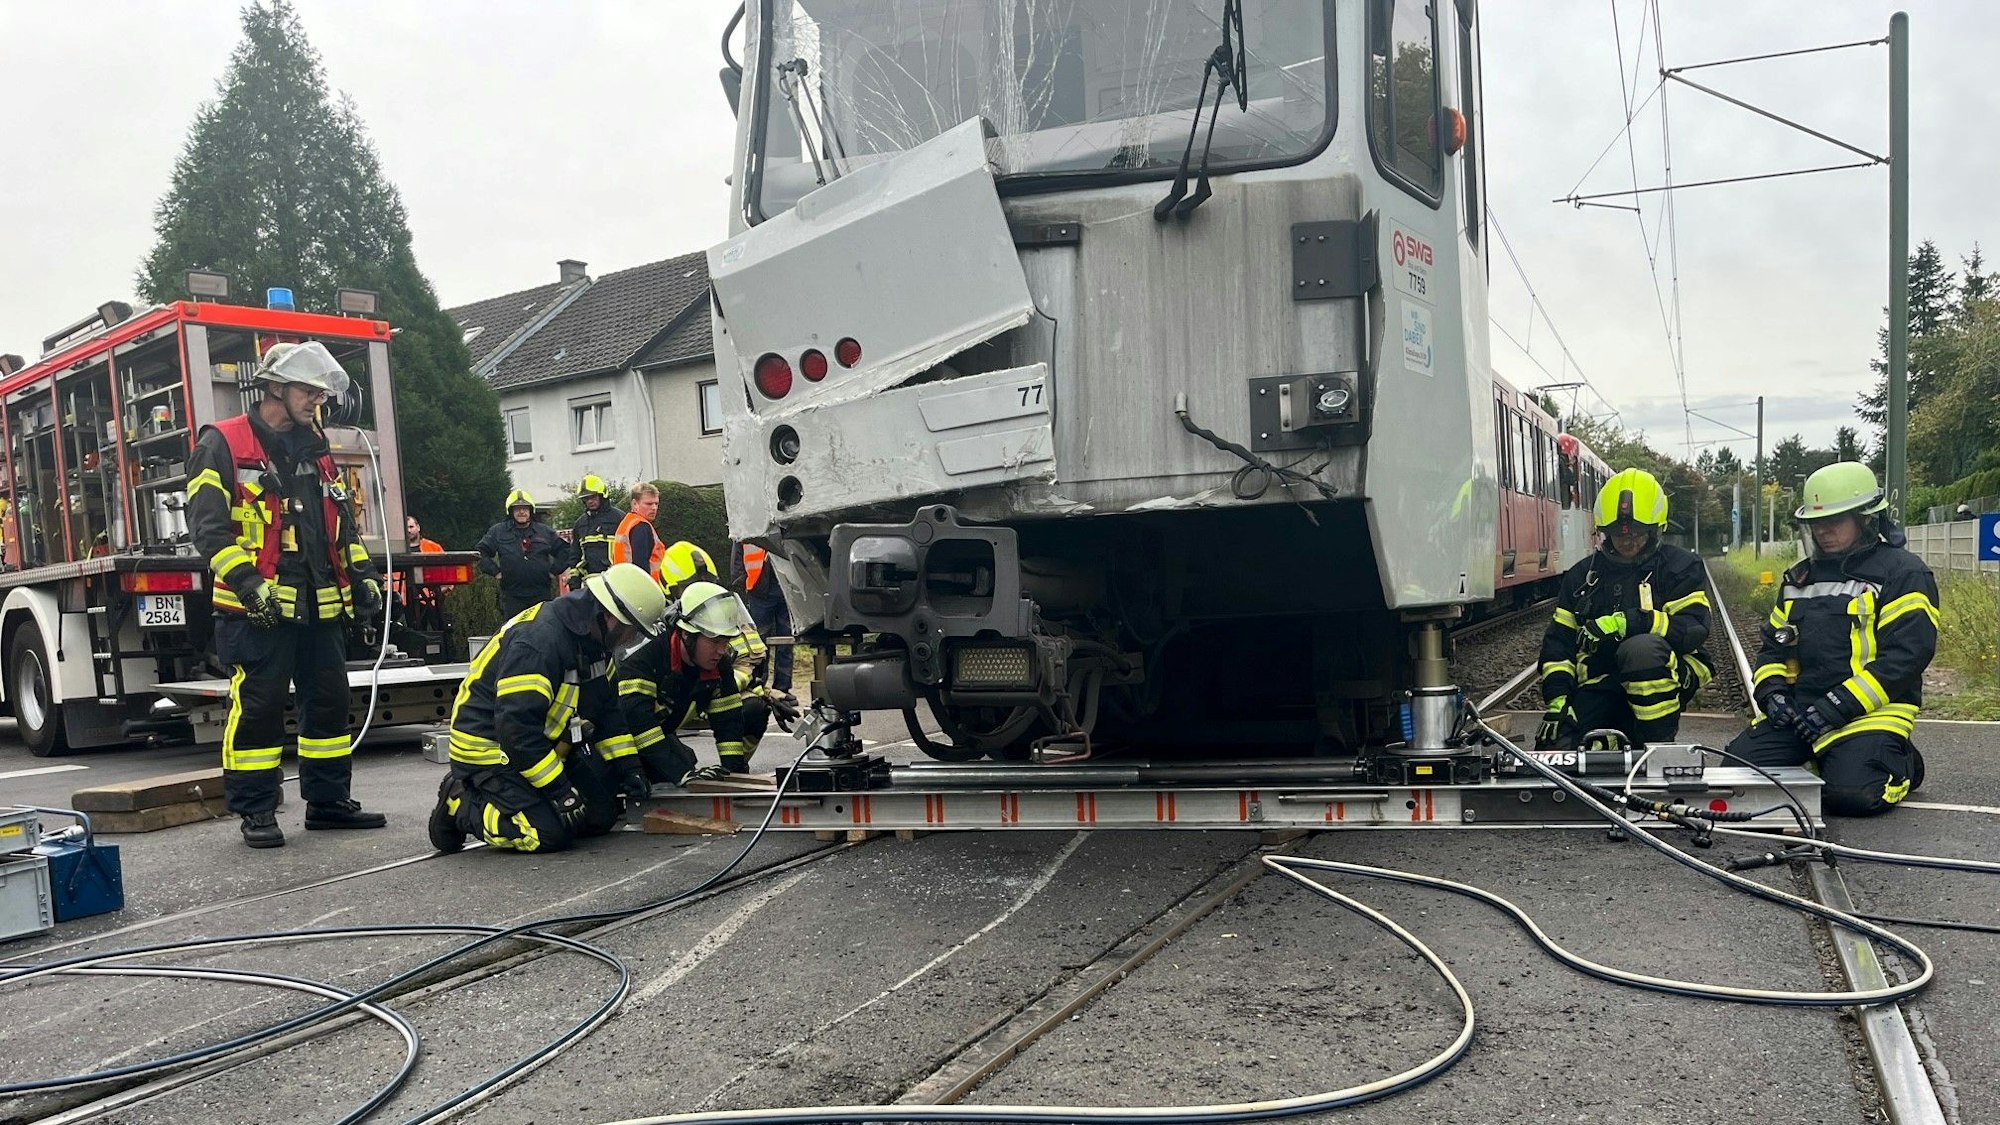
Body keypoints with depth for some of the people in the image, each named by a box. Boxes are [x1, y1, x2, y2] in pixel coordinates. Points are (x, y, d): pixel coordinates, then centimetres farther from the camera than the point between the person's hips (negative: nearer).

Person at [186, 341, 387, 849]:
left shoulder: (316, 450, 17)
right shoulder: (223, 444, -4)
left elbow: (342, 522, 23)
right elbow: (208, 524, -12)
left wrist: (363, 574, 11)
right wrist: (247, 582, -22)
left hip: (320, 606, 7)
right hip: (257, 609, -7)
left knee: (329, 701, 9)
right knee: (258, 706, -4)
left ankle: (328, 799, 20)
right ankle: (256, 811, 6)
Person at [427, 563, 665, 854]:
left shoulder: (591, 641, 1)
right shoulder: (538, 642, -30)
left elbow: (606, 709, 11)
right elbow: (517, 727, -32)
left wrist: (628, 766, 1)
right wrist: (559, 790, -26)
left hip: (543, 747, 10)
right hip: (489, 752, -10)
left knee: (600, 818, 5)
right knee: (550, 834, -23)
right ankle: (460, 805, 0)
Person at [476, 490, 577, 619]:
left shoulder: (545, 531, 9)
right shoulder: (497, 531, 6)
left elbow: (566, 551, 14)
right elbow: (481, 552, 9)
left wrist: (554, 570, 4)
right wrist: (495, 571, 0)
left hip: (541, 595, 1)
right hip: (512, 597, -1)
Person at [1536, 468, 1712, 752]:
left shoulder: (1680, 567, 3)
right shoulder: (1582, 575, 14)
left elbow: (1692, 630, -12)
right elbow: (1558, 641, 10)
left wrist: (1627, 622, -24)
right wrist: (1558, 700, -5)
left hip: (1665, 676, -3)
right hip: (1600, 684, 3)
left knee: (1640, 648, -39)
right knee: (1555, 750, -22)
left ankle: (1660, 746, -23)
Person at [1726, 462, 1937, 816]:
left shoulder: (1903, 574, -2)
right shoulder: (1800, 577, 19)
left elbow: (1906, 656, -13)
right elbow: (1774, 645, 22)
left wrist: (1839, 706, -19)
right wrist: (1772, 690, 0)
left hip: (1869, 711, -5)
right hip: (1797, 710, 6)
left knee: (1851, 792, -29)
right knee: (1738, 771, -14)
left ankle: (1899, 764, 6)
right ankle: (1818, 759, 13)